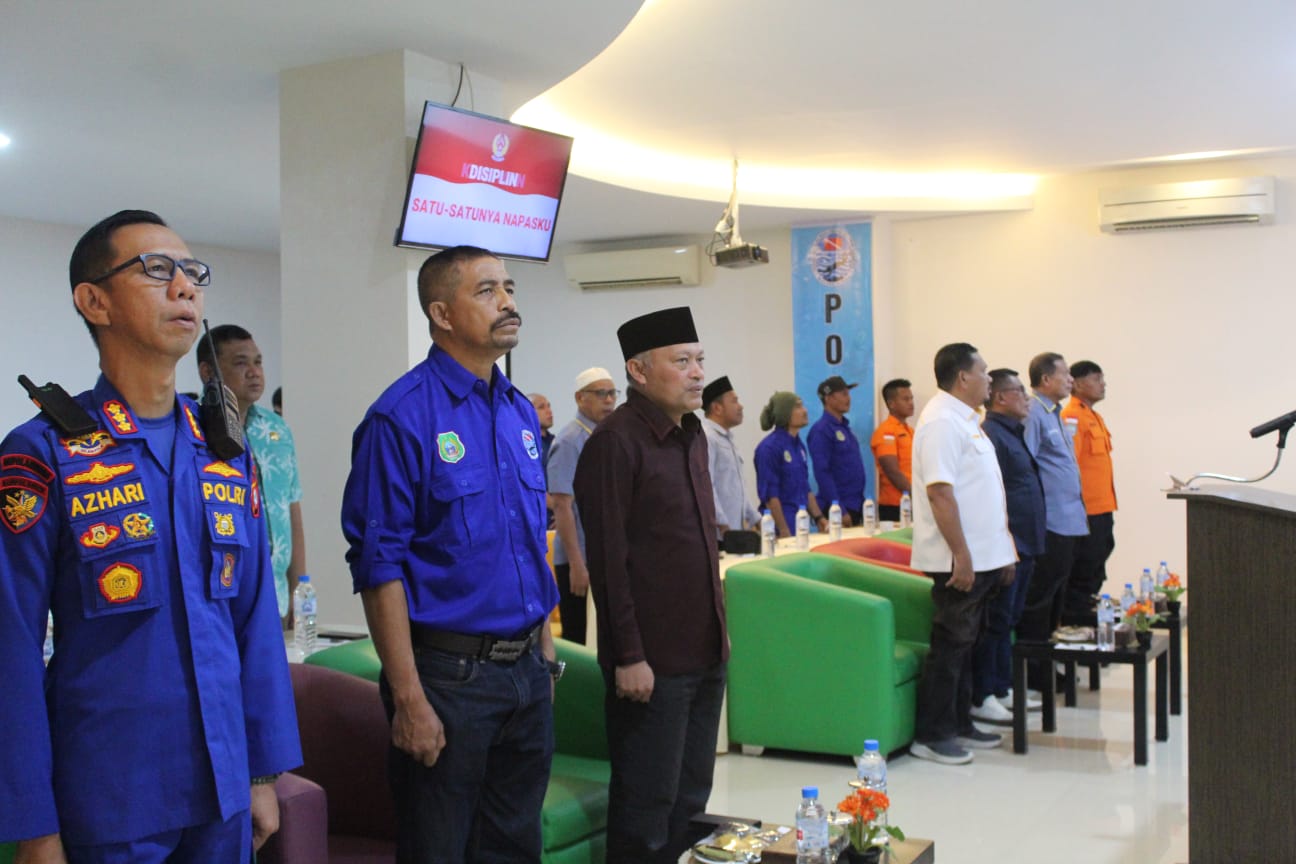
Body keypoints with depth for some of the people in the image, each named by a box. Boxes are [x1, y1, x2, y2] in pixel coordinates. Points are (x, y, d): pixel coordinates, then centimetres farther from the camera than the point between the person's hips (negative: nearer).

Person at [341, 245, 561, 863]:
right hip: (448, 674, -7)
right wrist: (409, 700, -17)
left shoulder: (522, 413, 10)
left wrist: (545, 656, 13)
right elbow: (379, 565, -15)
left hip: (527, 673, 7)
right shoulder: (402, 417, -13)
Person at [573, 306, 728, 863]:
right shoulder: (616, 442, -15)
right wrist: (629, 656, -19)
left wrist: (718, 628, 16)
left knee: (691, 798, 18)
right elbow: (608, 559, -18)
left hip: (704, 652, 8)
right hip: (651, 662, -8)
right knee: (647, 805, 4)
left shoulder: (691, 434, 11)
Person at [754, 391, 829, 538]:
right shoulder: (769, 447, -14)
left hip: (802, 523, 8)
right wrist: (784, 531, -18)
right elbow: (770, 495, -16)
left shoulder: (799, 445, 11)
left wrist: (819, 518, 10)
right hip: (783, 526, -8)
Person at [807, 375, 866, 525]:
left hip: (856, 506, 8)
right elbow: (822, 474, -19)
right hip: (839, 509, -8)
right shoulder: (821, 431, -13)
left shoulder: (844, 427, 14)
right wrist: (840, 511, -21)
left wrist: (861, 504, 16)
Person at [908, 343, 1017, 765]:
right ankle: (930, 735, 4)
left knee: (964, 644, 16)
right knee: (950, 644, -4)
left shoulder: (963, 418, 16)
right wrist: (961, 555, -25)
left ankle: (959, 725, 25)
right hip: (959, 559, -10)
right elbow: (940, 493, -23)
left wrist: (1001, 553, 20)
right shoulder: (941, 421, -16)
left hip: (980, 556, 10)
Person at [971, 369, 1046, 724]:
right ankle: (981, 698, 0)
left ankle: (1002, 689, 24)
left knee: (1009, 619, 15)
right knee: (995, 622, -6)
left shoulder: (1013, 433, 19)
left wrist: (1030, 542, 21)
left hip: (1023, 545, 10)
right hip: (1005, 545, -10)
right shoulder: (990, 434, -15)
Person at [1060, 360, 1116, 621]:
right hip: (1085, 510, -10)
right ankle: (1075, 618, 5)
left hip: (1102, 508, 10)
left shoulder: (1094, 417, 16)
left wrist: (1109, 502, 20)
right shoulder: (1072, 417, -15)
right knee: (1083, 570, -3)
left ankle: (1086, 613, 25)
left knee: (1096, 569, 16)